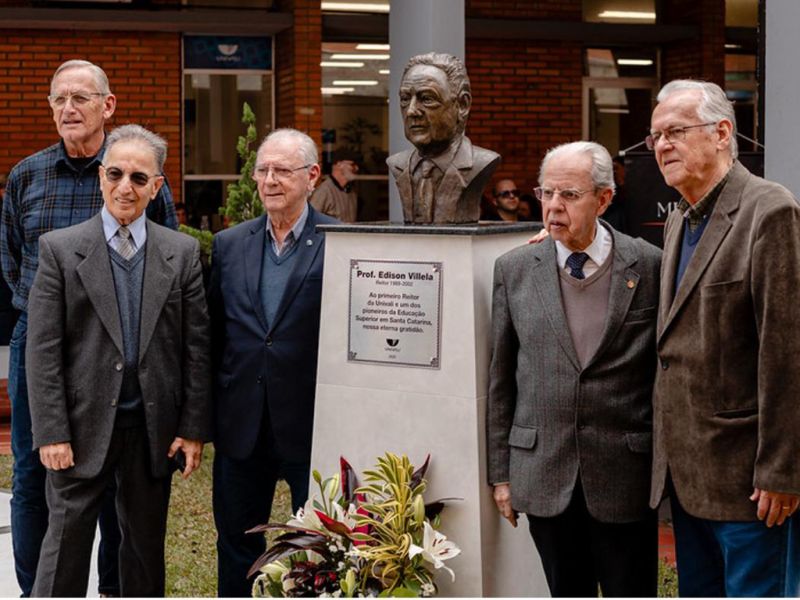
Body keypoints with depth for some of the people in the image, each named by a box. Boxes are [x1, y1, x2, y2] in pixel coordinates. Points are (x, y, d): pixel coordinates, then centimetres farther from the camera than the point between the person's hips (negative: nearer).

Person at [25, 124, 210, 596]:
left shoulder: (182, 252, 3)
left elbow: (197, 345, 3)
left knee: (147, 543, 13)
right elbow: (42, 350, -5)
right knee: (67, 541, 3)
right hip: (84, 425, -2)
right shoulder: (60, 249, -3)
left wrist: (195, 428, -1)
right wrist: (52, 433, -10)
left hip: (155, 428, 2)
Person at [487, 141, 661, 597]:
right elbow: (501, 379, 7)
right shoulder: (514, 270, 3)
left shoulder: (651, 267, -3)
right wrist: (501, 473, 7)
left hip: (626, 479, -2)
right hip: (545, 477, 2)